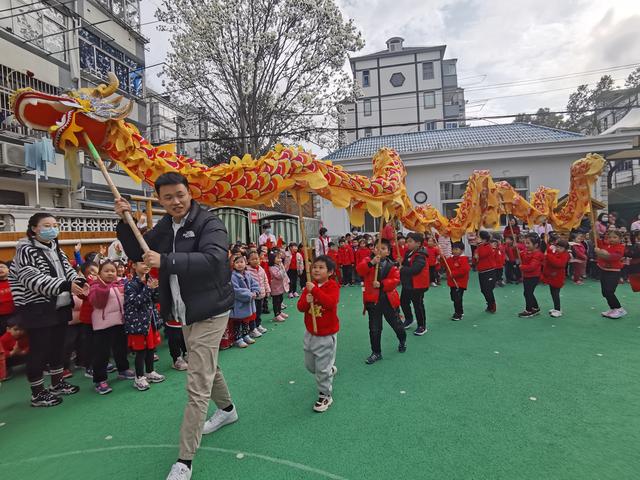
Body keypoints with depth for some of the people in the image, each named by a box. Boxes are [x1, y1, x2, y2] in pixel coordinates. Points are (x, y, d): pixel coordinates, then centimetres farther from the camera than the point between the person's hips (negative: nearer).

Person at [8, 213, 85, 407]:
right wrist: (66, 285, -33)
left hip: (60, 307, 8)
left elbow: (68, 270, 10)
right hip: (38, 310, -8)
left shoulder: (56, 249, 11)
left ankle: (57, 383, 32)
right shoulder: (26, 250, -13)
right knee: (39, 351, 2)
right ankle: (37, 394, 16)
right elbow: (34, 280, -23)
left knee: (58, 346, 17)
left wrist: (79, 282, -12)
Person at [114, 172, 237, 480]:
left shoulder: (209, 224, -17)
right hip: (186, 314, 8)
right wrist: (125, 222, -2)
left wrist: (166, 261, -37)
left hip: (209, 313, -8)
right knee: (207, 368, 26)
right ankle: (227, 409, 50)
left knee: (197, 387, -5)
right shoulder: (164, 227, 7)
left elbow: (213, 259, -33)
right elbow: (137, 253, 13)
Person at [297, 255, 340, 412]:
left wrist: (315, 290, -36)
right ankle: (330, 370, 48)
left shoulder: (333, 286, -14)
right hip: (310, 332, 6)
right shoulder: (309, 287, 1)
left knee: (323, 367, 1)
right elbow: (300, 306, -3)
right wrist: (306, 301, -24)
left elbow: (330, 302, -33)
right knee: (310, 364, 20)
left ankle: (325, 395, 22)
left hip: (327, 334, -6)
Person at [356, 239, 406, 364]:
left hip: (389, 299, 0)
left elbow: (395, 280, -11)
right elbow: (360, 270, -19)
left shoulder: (391, 265, -1)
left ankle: (403, 341, 48)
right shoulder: (368, 261, -2)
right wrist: (371, 263, -32)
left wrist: (381, 284, -22)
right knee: (374, 328, 5)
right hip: (373, 300, 0)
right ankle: (376, 352, 21)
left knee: (396, 323, 18)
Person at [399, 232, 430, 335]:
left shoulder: (420, 256, -22)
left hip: (417, 285, -9)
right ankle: (409, 319, 43)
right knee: (403, 302, 20)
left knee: (418, 305, 2)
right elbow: (405, 265, 14)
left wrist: (401, 269, -27)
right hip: (407, 284, 9)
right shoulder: (408, 252, 7)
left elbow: (414, 269, -33)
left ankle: (422, 326, 19)